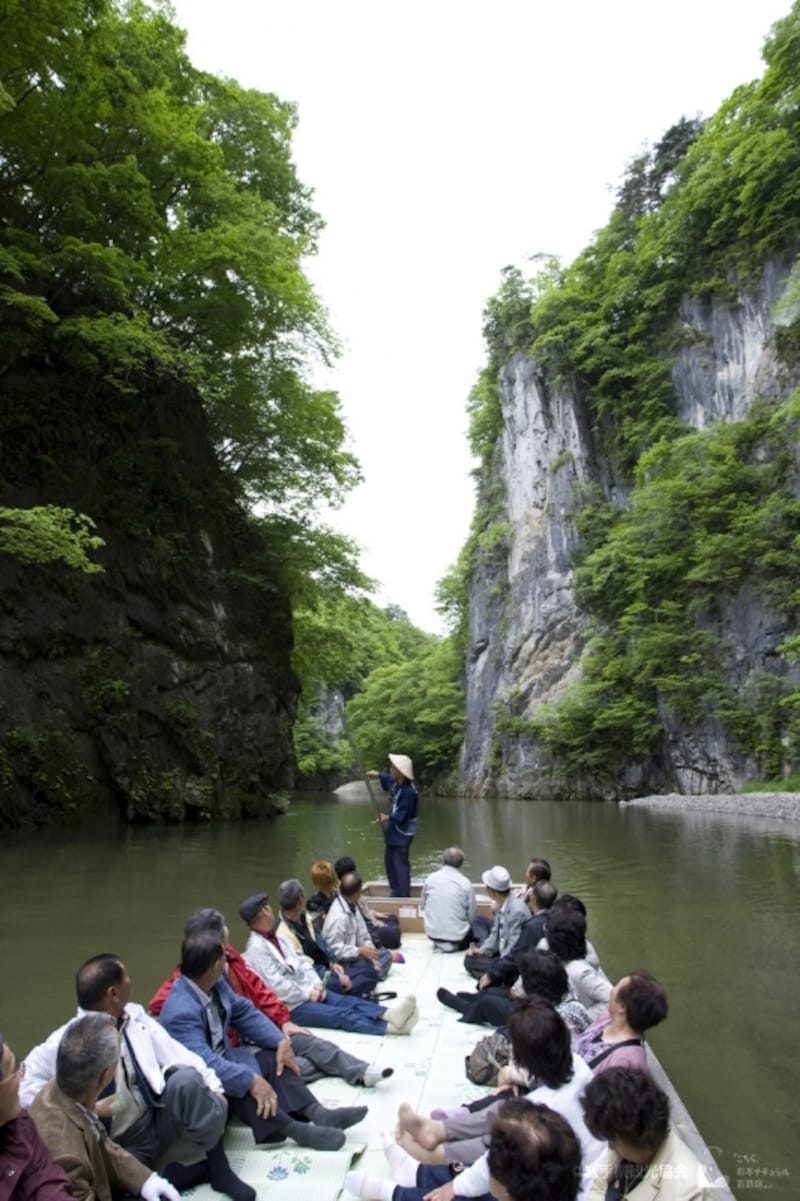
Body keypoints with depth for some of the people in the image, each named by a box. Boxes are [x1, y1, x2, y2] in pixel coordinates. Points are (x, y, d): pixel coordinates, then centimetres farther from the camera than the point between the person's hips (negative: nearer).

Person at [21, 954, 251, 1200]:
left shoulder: (135, 1016, -2)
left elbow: (174, 1053, 0)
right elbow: (27, 1092, -14)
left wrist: (213, 1086, -12)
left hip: (158, 1117, 3)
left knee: (186, 1078, -28)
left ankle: (218, 1166, -11)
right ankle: (199, 1171, -12)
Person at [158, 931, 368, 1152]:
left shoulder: (215, 982, -6)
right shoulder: (181, 1011, -31)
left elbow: (245, 1013, 3)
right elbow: (203, 1062, -40)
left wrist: (280, 1041, -9)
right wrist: (251, 1080, -41)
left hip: (222, 1058, 9)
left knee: (272, 1059, -3)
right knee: (242, 1083, -34)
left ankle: (316, 1113, -18)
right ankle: (295, 1128, -32)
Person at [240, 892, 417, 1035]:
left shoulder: (275, 938, 14)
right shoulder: (256, 948, -16)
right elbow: (276, 985, -22)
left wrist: (315, 985, -2)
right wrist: (308, 993, -15)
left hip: (305, 992, 9)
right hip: (290, 1005, -9)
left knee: (349, 1002, -13)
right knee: (341, 1015, -22)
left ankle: (389, 1015, -32)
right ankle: (390, 1026, -35)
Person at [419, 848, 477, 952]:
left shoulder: (430, 878, -6)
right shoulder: (465, 883, -12)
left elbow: (422, 906, 5)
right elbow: (472, 916, -6)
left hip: (432, 933, 3)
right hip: (457, 936, -3)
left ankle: (439, 943, 14)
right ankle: (455, 945, 10)